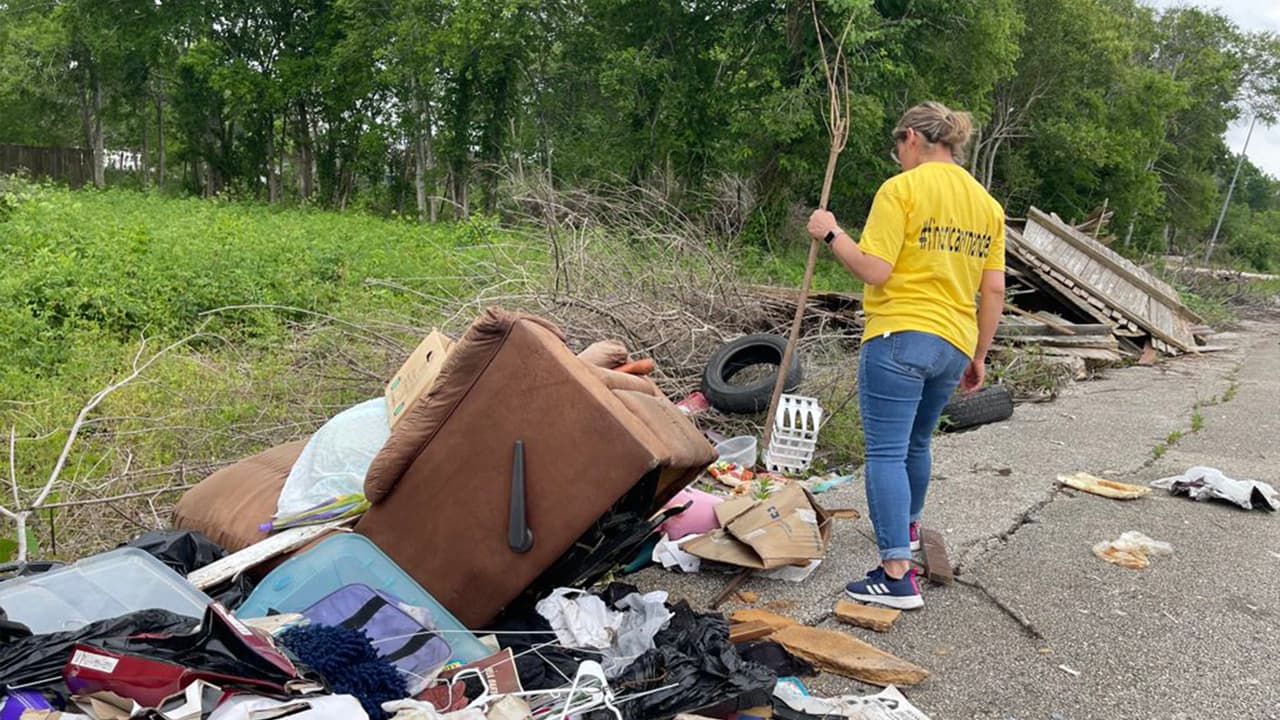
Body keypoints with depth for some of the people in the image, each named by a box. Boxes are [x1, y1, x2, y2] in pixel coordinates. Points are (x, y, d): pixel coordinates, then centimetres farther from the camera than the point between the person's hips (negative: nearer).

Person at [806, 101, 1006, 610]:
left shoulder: (902, 189, -8)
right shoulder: (987, 203, 13)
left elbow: (875, 270, -16)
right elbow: (994, 291, 11)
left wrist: (831, 234, -2)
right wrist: (979, 356, 18)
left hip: (898, 338, -7)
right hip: (954, 346, 7)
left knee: (886, 452, -4)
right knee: (916, 443, 25)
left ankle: (897, 575, -7)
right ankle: (906, 529, 46)